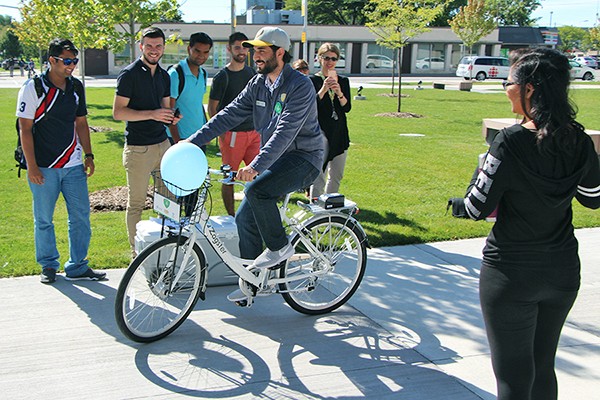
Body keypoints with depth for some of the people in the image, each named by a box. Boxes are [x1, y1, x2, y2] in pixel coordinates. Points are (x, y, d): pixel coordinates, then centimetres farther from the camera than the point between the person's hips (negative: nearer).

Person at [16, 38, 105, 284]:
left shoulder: (76, 87, 8)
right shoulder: (33, 88, -7)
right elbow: (25, 129, -8)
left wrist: (88, 155, 10)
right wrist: (32, 167, -12)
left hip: (73, 165, 5)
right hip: (44, 167, -4)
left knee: (81, 216, 4)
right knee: (43, 220, 6)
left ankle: (77, 267, 16)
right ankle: (48, 266, 23)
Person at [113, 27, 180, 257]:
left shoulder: (164, 76, 13)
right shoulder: (129, 74, -7)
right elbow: (118, 112, -12)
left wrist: (172, 117, -2)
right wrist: (151, 114, -23)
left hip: (162, 143, 6)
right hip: (138, 148, -6)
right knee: (136, 203, 1)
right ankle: (137, 252, 11)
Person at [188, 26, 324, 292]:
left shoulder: (299, 86, -19)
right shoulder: (257, 84, 6)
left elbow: (285, 132, -30)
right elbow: (230, 114, 2)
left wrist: (256, 166, -41)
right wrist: (193, 141, -8)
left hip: (303, 158, -8)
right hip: (273, 158, 8)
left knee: (256, 190, -31)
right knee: (244, 217, 3)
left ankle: (279, 247, -9)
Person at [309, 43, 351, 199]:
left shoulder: (343, 81, 10)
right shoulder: (313, 81, -3)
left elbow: (347, 108, 1)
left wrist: (339, 93, -17)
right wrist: (323, 89, -23)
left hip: (339, 134, 5)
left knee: (336, 177, 13)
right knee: (319, 177, -9)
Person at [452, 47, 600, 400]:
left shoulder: (511, 142, -21)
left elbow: (476, 208, -16)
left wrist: (483, 170, 0)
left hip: (511, 273, -6)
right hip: (564, 271, 6)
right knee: (543, 368, 23)